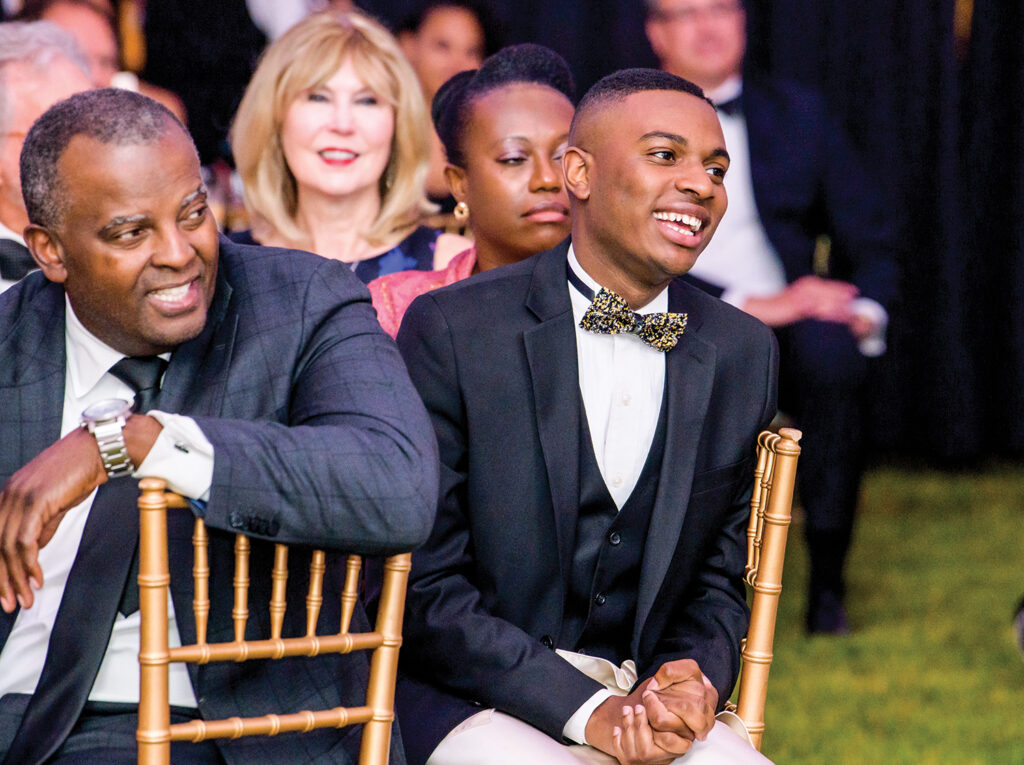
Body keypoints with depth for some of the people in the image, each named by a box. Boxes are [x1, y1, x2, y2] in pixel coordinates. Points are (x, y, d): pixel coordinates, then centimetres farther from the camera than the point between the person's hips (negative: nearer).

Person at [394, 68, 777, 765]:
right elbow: (424, 587, -8)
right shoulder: (452, 330, -6)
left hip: (641, 694, 4)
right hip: (467, 699, -4)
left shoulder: (744, 354, 8)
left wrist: (691, 684, -6)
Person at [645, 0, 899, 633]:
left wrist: (865, 308, -6)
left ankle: (828, 582, -27)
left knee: (832, 349, -34)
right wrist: (746, 306, -18)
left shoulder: (799, 114, 20)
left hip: (792, 319, 2)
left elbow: (871, 236, 18)